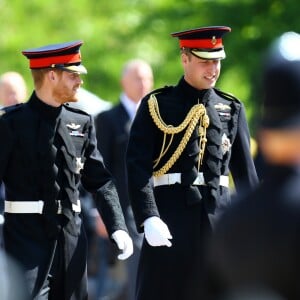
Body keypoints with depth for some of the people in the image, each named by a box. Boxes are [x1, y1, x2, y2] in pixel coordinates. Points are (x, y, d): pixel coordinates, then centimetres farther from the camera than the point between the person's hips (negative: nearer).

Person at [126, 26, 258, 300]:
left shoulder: (232, 109, 12)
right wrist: (149, 218, -19)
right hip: (170, 213, -3)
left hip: (218, 214, 3)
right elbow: (138, 166, -7)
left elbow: (245, 170, 13)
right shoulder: (157, 105, 1)